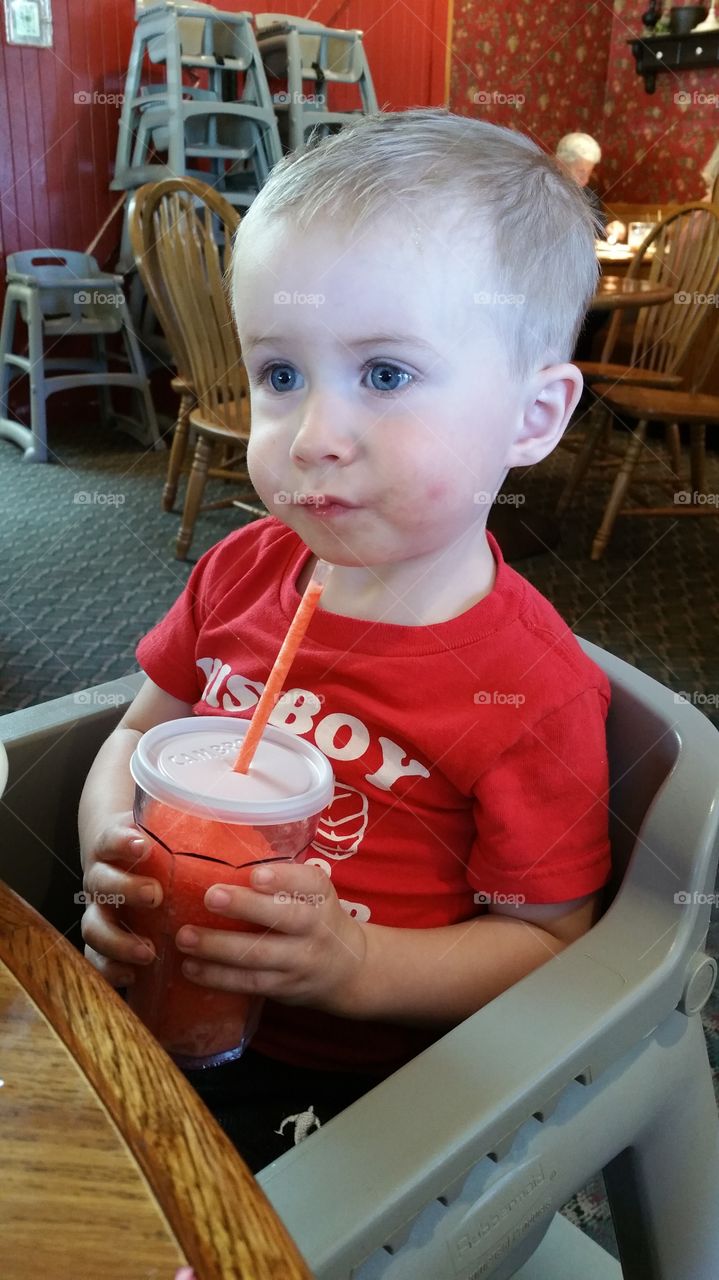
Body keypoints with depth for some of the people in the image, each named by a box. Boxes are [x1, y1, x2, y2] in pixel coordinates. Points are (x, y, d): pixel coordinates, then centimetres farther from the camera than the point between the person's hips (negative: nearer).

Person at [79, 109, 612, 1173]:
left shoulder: (531, 693, -18)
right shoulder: (242, 570, -4)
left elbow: (550, 943, -11)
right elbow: (137, 734, 8)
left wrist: (358, 964, -24)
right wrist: (113, 852, -12)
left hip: (340, 1081, -4)